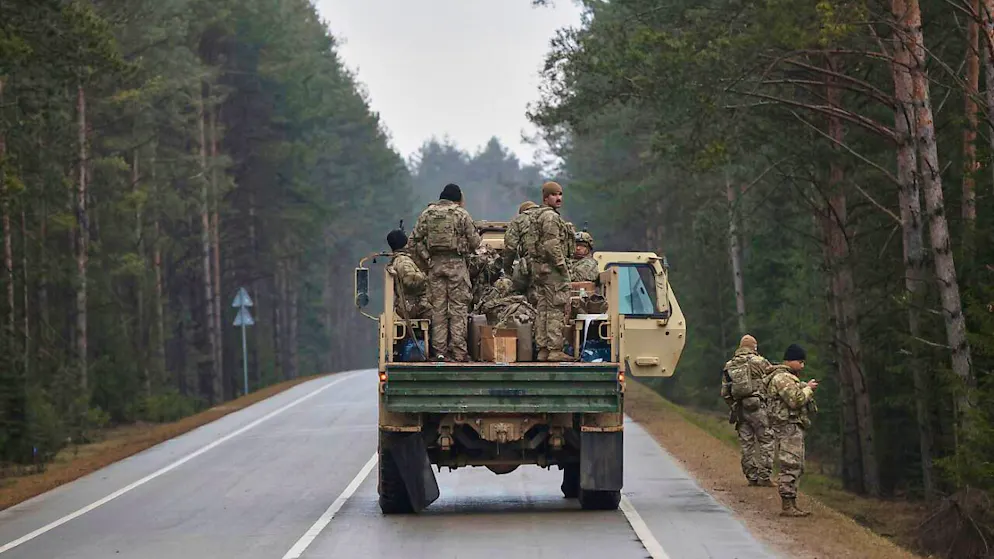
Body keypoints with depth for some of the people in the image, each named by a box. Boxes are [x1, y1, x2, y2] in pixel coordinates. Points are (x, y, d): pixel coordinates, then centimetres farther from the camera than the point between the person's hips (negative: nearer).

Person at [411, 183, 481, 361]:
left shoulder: (427, 213, 6)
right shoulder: (461, 214, -4)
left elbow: (416, 238, 2)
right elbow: (475, 241, -2)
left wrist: (427, 257, 4)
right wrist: (466, 249, 17)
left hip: (435, 263, 3)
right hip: (456, 263, -3)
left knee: (438, 307, 7)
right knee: (459, 307, 0)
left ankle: (439, 350, 5)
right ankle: (459, 352, -4)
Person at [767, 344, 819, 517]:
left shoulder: (788, 377, 22)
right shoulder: (782, 378, -14)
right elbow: (795, 400, -23)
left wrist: (805, 387, 9)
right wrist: (808, 389, -9)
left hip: (793, 426, 11)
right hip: (788, 426, -11)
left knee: (796, 467, 13)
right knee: (791, 466, -13)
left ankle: (791, 505, 16)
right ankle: (787, 506, -14)